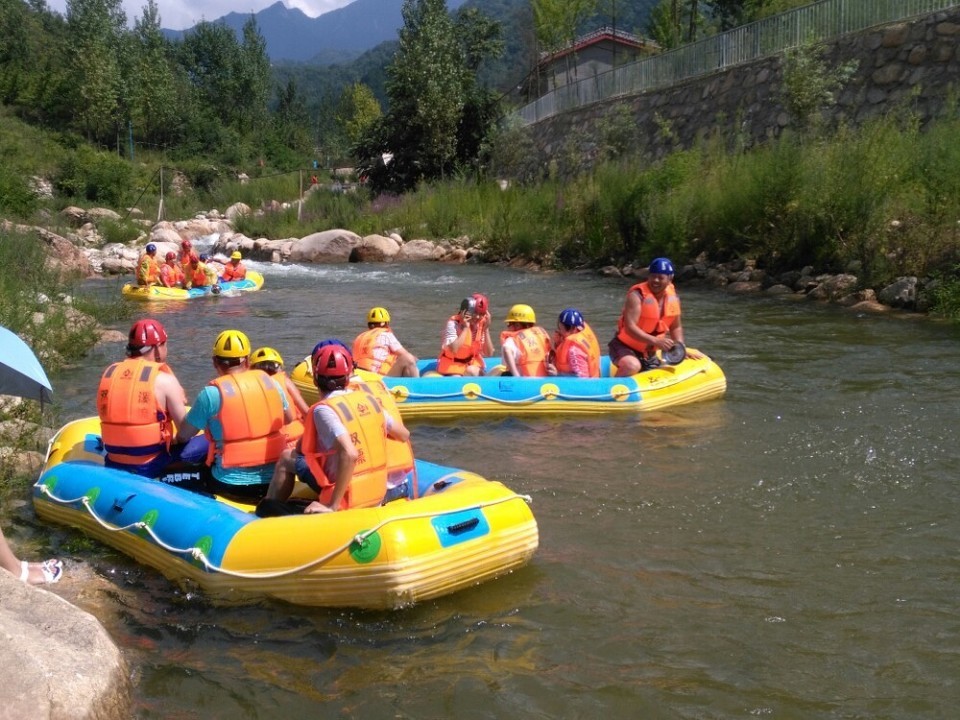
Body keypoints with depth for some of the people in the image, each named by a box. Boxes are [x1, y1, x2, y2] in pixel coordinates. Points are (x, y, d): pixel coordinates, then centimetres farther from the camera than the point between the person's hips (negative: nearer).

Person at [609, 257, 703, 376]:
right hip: (626, 347, -7)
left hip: (650, 354, 7)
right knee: (632, 366, -37)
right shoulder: (637, 295, -21)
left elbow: (675, 327, 13)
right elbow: (630, 328, -29)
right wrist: (656, 341, -38)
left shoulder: (673, 298, 0)